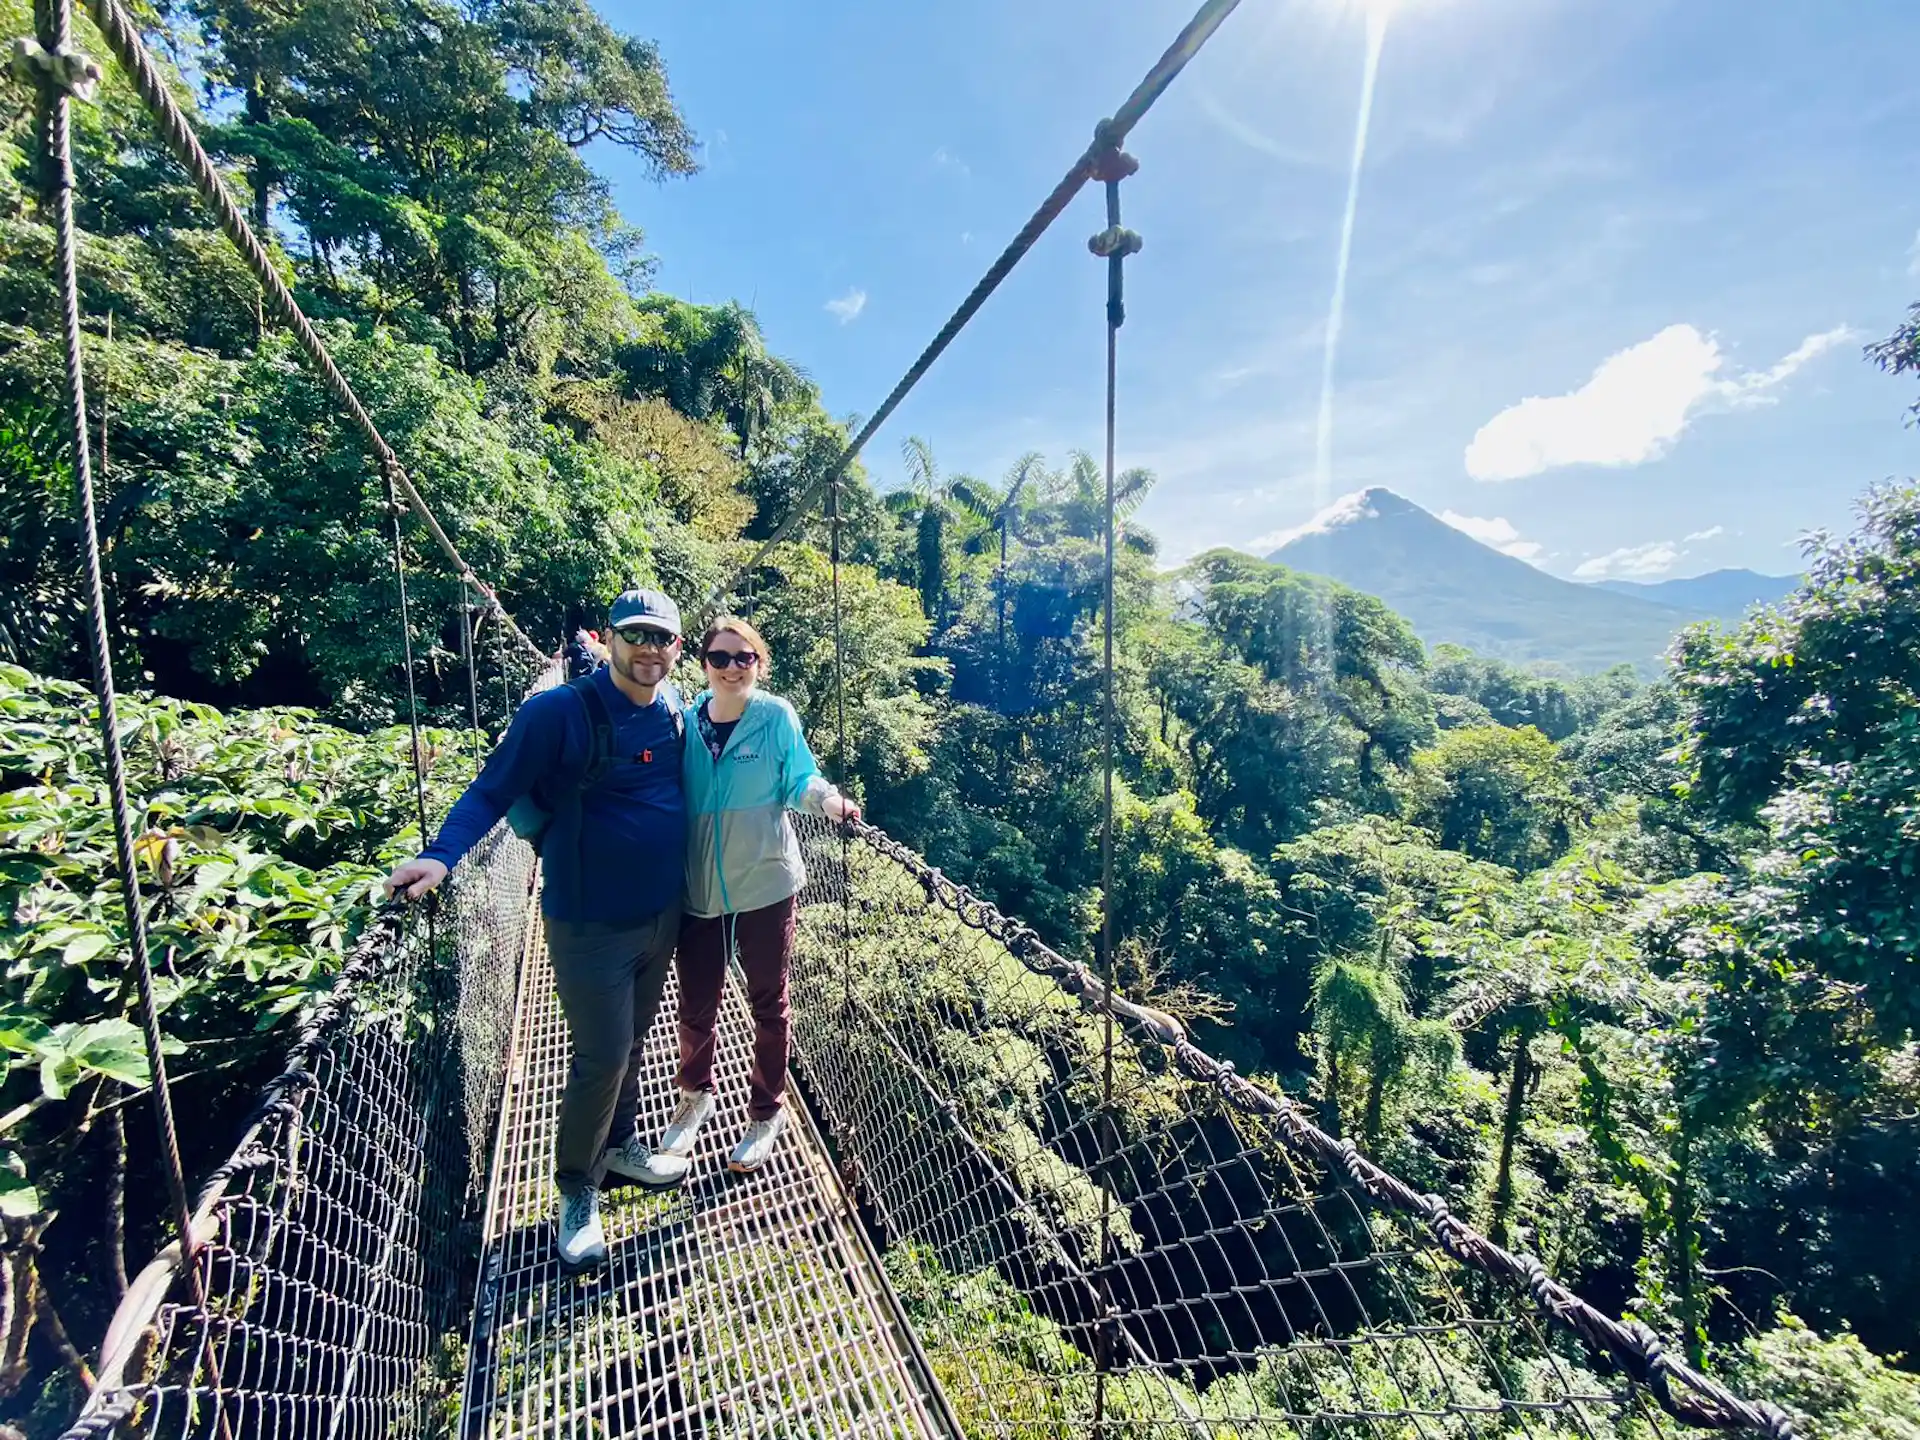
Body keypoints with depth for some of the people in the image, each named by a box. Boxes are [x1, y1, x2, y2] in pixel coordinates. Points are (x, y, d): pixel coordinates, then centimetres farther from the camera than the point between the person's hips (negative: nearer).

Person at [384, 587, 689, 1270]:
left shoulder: (677, 710, 0)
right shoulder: (558, 712, -16)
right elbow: (494, 790, -14)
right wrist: (442, 856, -27)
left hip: (662, 914, 5)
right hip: (590, 924, -5)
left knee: (632, 1041, 22)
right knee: (602, 1056, 2)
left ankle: (619, 1141, 46)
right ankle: (578, 1192, 27)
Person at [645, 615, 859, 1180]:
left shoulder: (776, 715, -8)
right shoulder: (686, 719, 1)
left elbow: (799, 780, -5)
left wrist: (828, 799, -26)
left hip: (765, 885, -3)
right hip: (698, 889, 3)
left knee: (768, 1004, 13)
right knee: (696, 1006, 15)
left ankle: (767, 1112, 36)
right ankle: (696, 1096, 46)